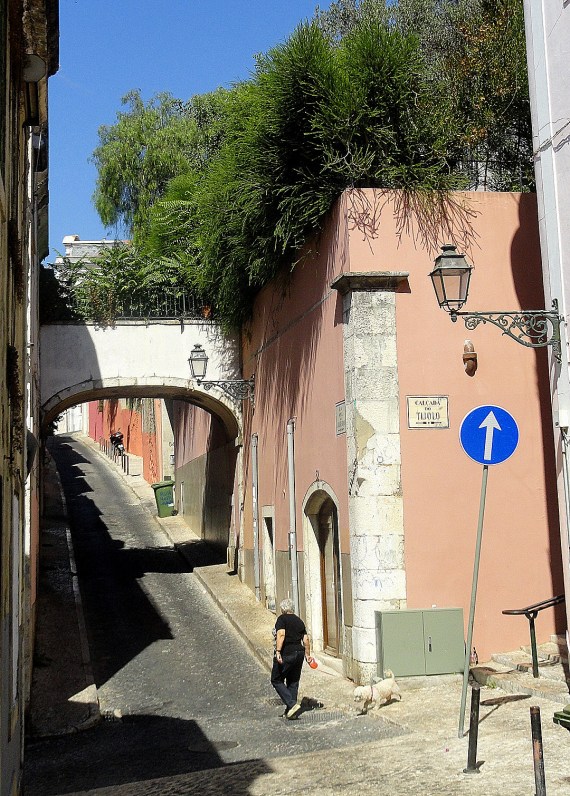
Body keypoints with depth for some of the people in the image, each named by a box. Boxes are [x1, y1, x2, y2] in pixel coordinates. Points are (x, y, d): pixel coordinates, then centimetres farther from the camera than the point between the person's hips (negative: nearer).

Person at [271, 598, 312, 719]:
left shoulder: (282, 619, -6)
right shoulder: (299, 621, 14)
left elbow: (281, 635, -21)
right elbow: (306, 640, 12)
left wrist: (278, 651, -26)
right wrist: (307, 655, 21)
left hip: (286, 654, -7)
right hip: (299, 653, 7)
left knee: (276, 680, 5)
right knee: (293, 683, 14)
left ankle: (292, 705, -8)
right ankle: (290, 712, 15)